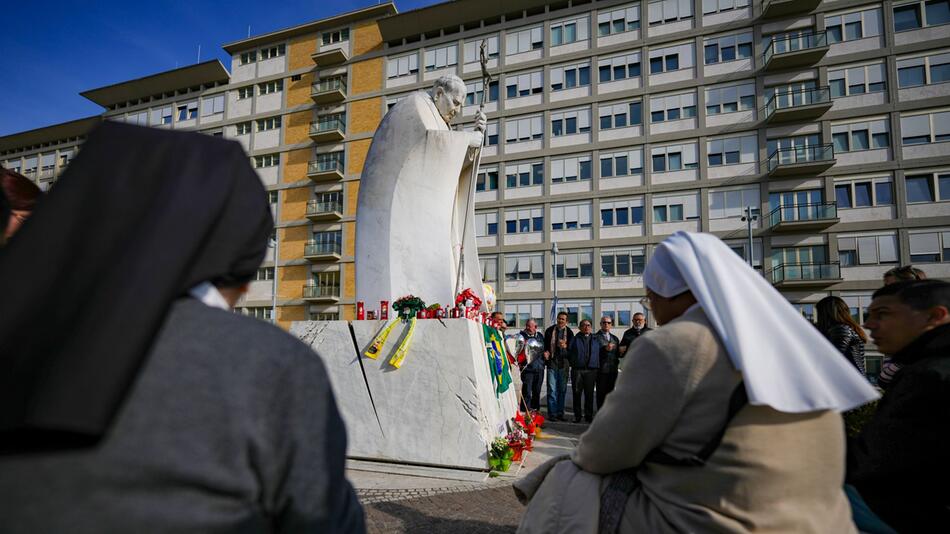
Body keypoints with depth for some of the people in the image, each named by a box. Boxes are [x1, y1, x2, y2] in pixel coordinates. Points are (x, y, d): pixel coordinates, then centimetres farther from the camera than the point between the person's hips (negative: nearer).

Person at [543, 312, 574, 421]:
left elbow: (572, 347, 1)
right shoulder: (549, 330, 6)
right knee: (552, 389, -4)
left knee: (562, 389, 7)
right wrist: (545, 352, -7)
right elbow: (545, 345, 12)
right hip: (552, 362, -1)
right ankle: (552, 413, 2)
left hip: (564, 363, 1)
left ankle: (560, 413, 16)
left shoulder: (569, 332, 5)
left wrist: (565, 346, -19)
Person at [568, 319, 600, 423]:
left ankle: (589, 415, 13)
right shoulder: (575, 339, 9)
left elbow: (600, 354, 10)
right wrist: (572, 363, -10)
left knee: (589, 394, 4)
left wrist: (597, 368, 2)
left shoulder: (596, 339, 14)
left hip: (591, 370, 1)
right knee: (577, 394, 3)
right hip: (577, 370, -1)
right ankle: (577, 415, 10)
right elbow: (569, 354, 3)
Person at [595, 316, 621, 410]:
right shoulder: (595, 337, 0)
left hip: (613, 370, 5)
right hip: (601, 369, -5)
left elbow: (618, 353, 19)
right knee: (601, 393, -1)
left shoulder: (615, 338, 20)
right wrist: (605, 349, -22)